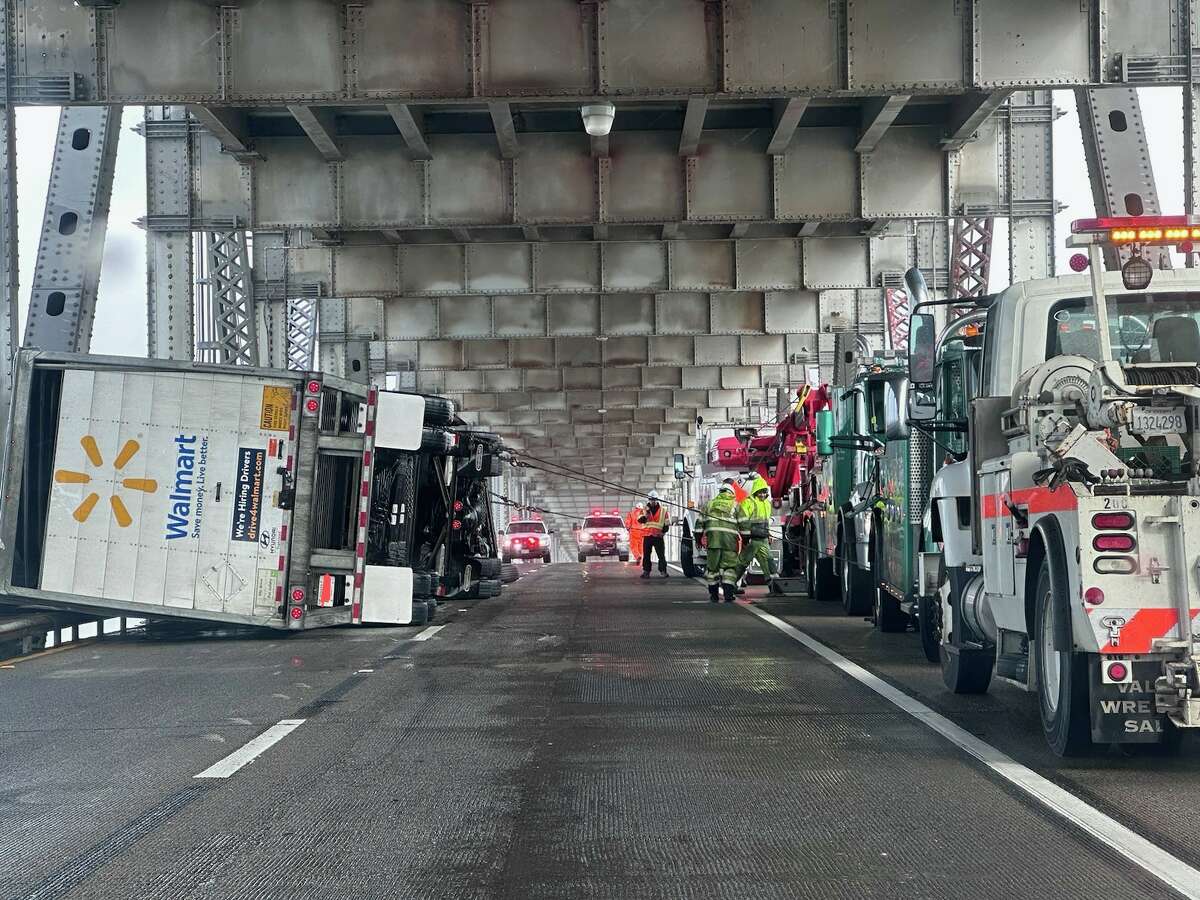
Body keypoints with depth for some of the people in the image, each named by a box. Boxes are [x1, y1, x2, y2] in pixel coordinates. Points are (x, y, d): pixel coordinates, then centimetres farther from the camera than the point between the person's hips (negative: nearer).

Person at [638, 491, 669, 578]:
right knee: (646, 555, 3)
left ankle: (663, 571, 0)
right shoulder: (645, 509, 7)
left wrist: (663, 532, -2)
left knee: (661, 555, -4)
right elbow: (640, 520, -6)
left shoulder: (663, 511, 7)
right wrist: (646, 514, -21)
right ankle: (646, 571, 9)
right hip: (647, 536, 0)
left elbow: (666, 524, 11)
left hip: (658, 536, 0)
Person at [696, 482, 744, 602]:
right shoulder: (735, 505, 11)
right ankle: (728, 594, -11)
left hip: (713, 538, 2)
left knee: (712, 566, 9)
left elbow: (700, 522, 15)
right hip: (730, 539, -2)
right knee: (729, 566, 0)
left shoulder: (710, 504, 18)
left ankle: (713, 594, 13)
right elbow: (743, 524, 6)